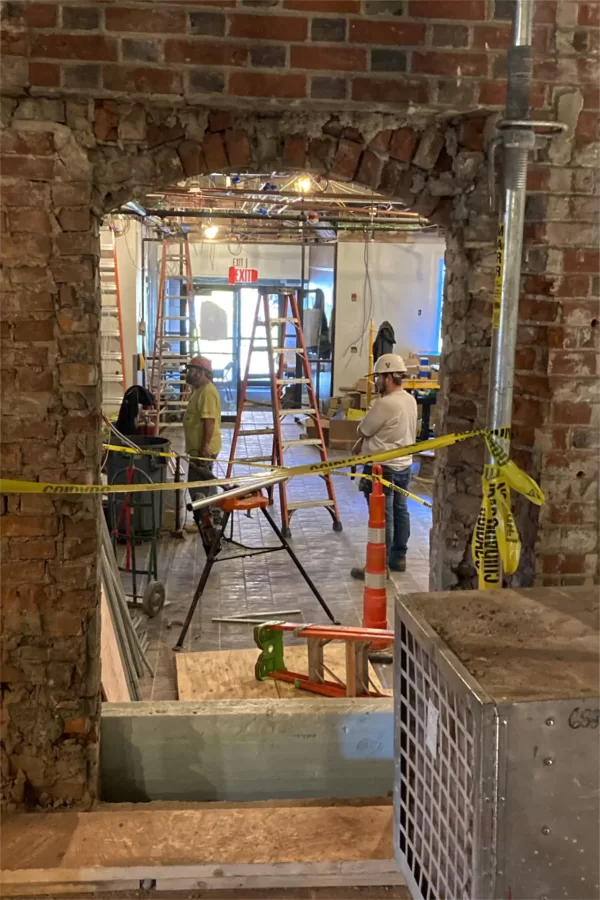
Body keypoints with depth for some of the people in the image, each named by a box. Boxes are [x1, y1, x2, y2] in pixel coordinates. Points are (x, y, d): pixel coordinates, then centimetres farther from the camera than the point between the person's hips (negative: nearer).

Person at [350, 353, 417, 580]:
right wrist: (361, 444, 11)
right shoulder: (410, 400, 7)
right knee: (400, 512, 16)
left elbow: (363, 430, -11)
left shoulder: (385, 404, -23)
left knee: (382, 518, -3)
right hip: (404, 465, 10)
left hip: (383, 468, -10)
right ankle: (398, 558, 27)